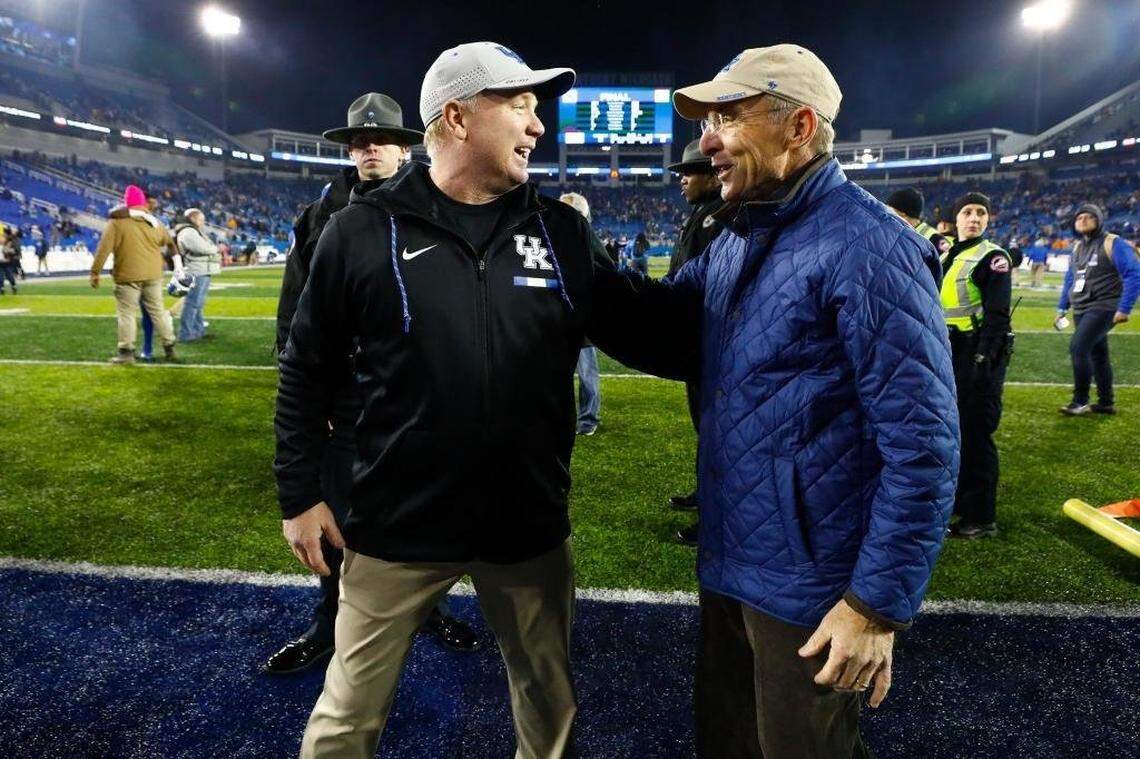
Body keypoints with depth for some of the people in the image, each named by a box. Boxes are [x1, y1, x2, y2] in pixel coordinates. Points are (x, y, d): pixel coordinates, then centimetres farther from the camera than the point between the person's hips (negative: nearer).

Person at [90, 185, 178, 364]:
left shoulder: (116, 222, -6)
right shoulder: (153, 222, 9)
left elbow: (104, 248, -8)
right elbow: (169, 241, 25)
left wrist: (95, 272, -2)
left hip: (128, 276, -4)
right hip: (153, 275, 4)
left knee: (126, 314, 2)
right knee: (158, 311, 12)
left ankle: (126, 352, 1)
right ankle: (169, 348, 15)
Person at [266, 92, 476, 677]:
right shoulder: (320, 218, 4)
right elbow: (294, 315, 4)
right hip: (343, 401, 1)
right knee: (337, 516, 11)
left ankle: (430, 607, 34)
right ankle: (331, 626, 29)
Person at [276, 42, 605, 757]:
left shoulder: (565, 231, 0)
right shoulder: (364, 229, -7)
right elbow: (308, 370, 0)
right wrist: (300, 492, 0)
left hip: (531, 525, 3)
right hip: (398, 524, -2)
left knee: (551, 701, 22)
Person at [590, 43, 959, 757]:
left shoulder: (866, 247, -20)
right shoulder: (735, 241, 6)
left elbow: (923, 441, -22)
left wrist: (881, 602, -20)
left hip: (811, 587, -8)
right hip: (729, 563, 8)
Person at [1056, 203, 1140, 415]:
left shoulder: (1113, 243, -9)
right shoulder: (1077, 247, 14)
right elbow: (1070, 279, 23)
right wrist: (1062, 307, 20)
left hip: (1102, 308, -8)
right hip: (1081, 310, 8)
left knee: (1078, 348, -19)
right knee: (1097, 354, 13)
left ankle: (1080, 402, -11)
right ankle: (1106, 402, 23)